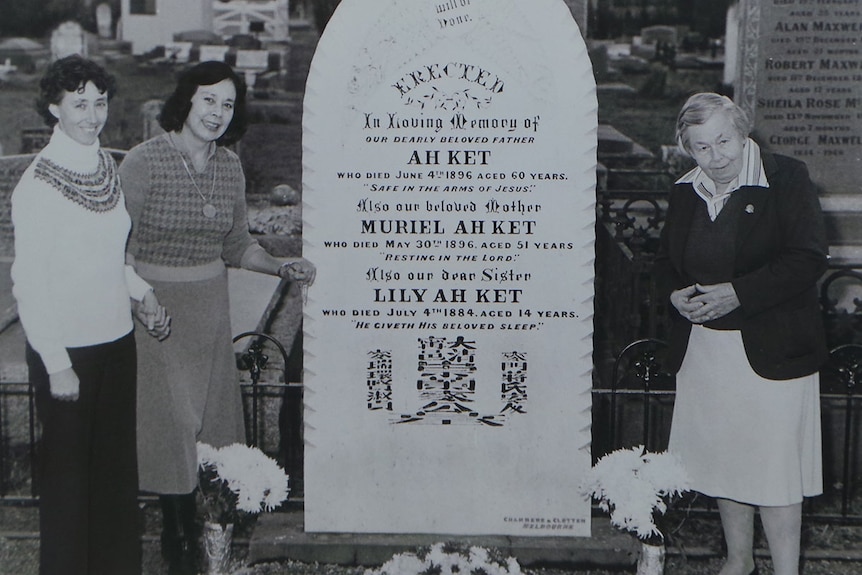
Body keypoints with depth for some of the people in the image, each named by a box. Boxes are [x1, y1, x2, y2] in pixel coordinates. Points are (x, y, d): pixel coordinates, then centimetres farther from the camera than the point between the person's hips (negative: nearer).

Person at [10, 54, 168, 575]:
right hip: (66, 348, -6)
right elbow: (28, 282, -15)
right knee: (68, 468, 7)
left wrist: (143, 292, 5)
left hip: (117, 338, 7)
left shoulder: (109, 166, 5)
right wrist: (57, 365, -16)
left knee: (118, 462, 16)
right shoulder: (38, 183, -16)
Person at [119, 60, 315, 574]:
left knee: (212, 411, 12)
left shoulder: (230, 166, 3)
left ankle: (205, 533, 28)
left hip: (210, 305, 5)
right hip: (155, 306, -5)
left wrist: (281, 266, -3)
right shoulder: (144, 161, -13)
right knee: (169, 417, 2)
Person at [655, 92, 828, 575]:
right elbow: (666, 261, 17)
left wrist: (737, 294, -21)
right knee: (724, 459, 15)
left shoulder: (787, 178, -8)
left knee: (775, 465, -4)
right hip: (702, 350, 6)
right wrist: (676, 295, -5)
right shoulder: (685, 193, 9)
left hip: (771, 350, -5)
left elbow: (809, 259, -14)